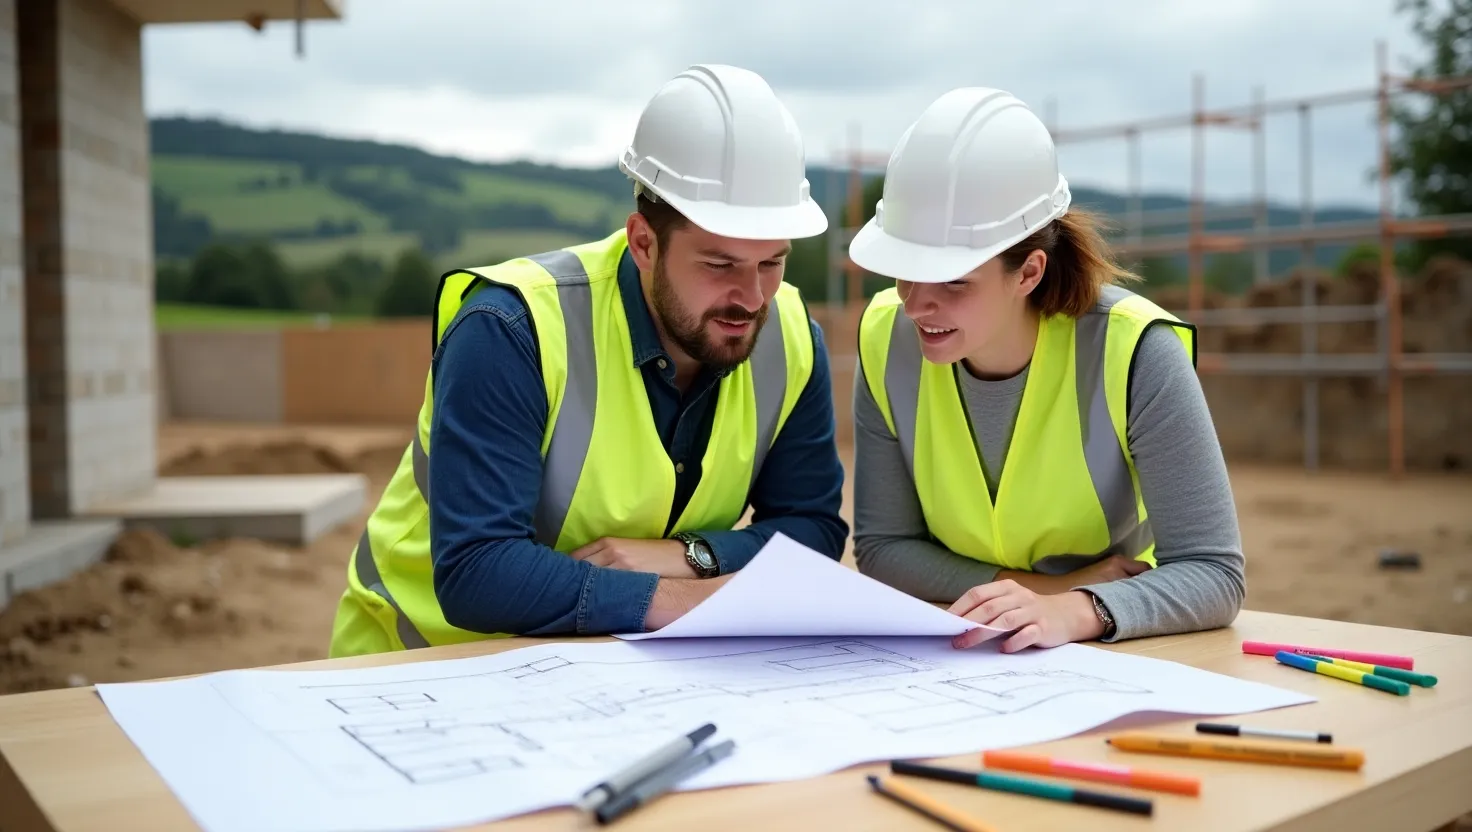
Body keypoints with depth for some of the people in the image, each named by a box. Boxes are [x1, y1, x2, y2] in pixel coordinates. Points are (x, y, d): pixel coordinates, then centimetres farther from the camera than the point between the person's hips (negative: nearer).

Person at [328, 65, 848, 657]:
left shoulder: (790, 339, -8)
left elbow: (813, 526, -2)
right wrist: (679, 599, -33)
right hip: (437, 658, -3)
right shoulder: (511, 331, -24)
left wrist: (691, 555, -20)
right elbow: (474, 572, -29)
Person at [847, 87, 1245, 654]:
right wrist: (1043, 589, -18)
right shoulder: (887, 340, -11)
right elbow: (881, 545, -6)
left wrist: (1076, 610, -36)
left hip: (1116, 660, -2)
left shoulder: (1133, 352, -20)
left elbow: (1214, 572, -19)